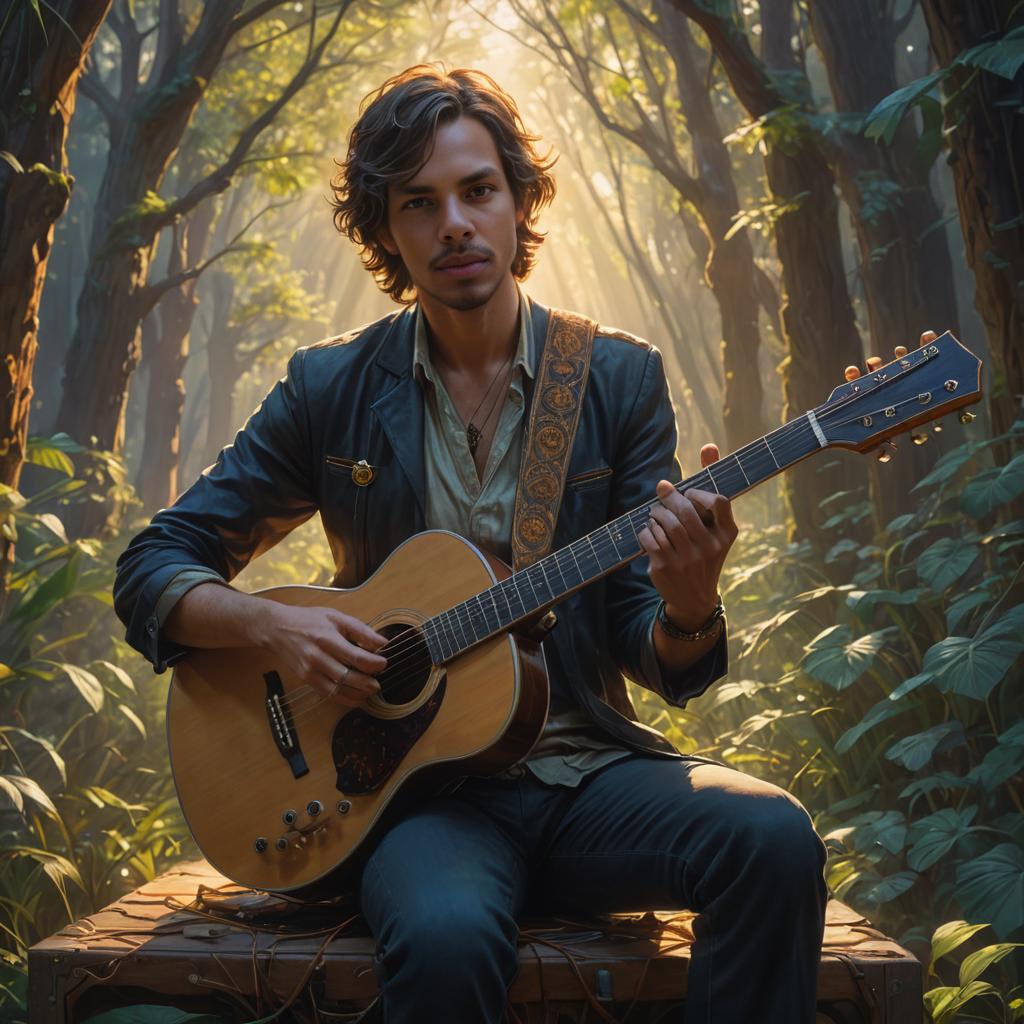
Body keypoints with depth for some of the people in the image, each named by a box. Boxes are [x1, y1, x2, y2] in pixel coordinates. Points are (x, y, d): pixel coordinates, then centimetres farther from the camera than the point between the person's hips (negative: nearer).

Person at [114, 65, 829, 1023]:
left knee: (771, 837, -29)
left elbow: (662, 665, 4)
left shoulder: (619, 379, 5)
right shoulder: (330, 389, 4)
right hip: (419, 787, -2)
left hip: (587, 770, 2)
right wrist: (274, 626, -12)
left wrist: (687, 612, -21)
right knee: (444, 940, -36)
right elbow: (150, 568, 8)